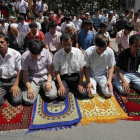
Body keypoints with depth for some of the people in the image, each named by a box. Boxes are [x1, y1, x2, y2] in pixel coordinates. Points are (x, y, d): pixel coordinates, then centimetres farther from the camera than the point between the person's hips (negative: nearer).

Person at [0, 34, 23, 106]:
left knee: (16, 100, -19)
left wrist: (16, 85, -12)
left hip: (13, 80, -1)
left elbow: (20, 71, -4)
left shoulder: (16, 54, -7)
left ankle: (10, 92, 14)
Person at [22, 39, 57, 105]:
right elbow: (25, 73, -9)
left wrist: (49, 81, -14)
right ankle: (38, 88, 14)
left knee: (53, 95, -21)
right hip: (33, 79, 0)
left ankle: (43, 87, 14)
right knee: (28, 100, -18)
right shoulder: (25, 56, -16)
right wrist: (29, 87, -20)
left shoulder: (46, 52, -15)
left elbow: (50, 67, -3)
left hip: (45, 77, 1)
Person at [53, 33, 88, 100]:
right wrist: (61, 85, -14)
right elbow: (56, 71, -4)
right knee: (61, 96, -22)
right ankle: (68, 88, 11)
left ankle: (73, 88, 14)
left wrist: (80, 83, -9)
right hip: (63, 78, 0)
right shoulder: (57, 55, -7)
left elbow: (81, 69, -3)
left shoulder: (78, 52, -6)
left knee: (83, 94, -18)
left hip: (76, 77, 1)